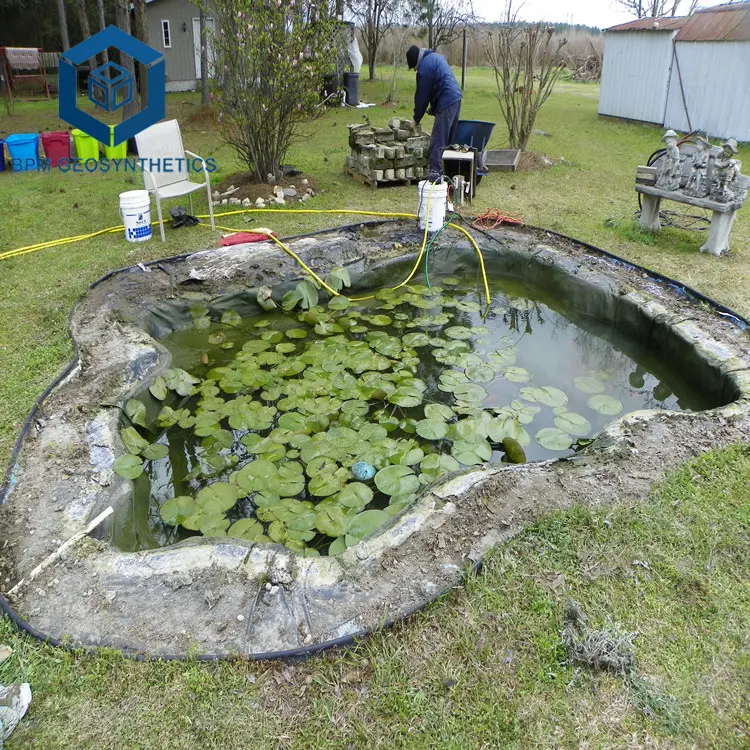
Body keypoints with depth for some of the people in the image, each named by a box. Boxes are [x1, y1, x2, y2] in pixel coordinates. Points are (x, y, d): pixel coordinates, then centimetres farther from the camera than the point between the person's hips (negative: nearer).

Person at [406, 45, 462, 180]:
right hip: (456, 98, 10)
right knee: (450, 138, 14)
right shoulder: (435, 56, 18)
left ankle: (435, 171, -13)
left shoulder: (424, 67, -11)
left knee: (438, 140, -10)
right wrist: (433, 107, 19)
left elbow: (422, 95, -6)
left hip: (446, 103, -10)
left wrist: (417, 119, 4)